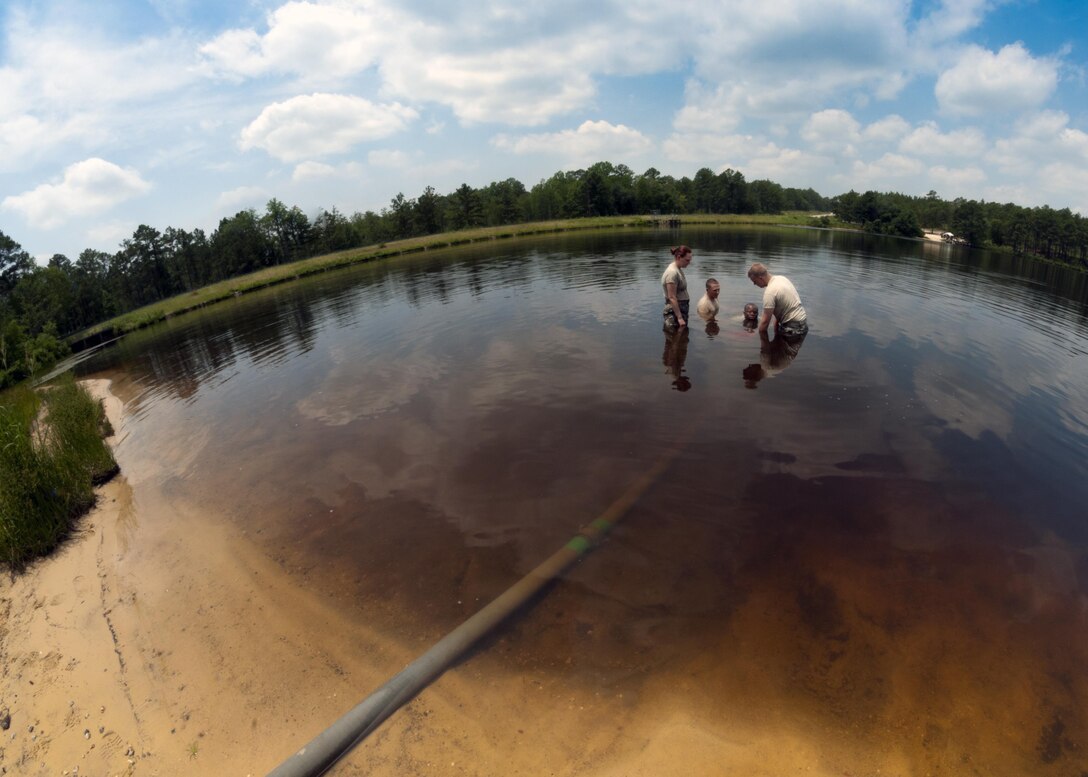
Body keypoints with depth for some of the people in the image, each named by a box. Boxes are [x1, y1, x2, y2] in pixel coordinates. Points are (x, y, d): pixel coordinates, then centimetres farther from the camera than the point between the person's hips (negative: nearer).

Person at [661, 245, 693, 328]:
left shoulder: (679, 269, 10)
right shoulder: (672, 272, -20)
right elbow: (672, 298, -23)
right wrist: (679, 318, -24)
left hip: (682, 308, 10)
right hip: (674, 311, -10)